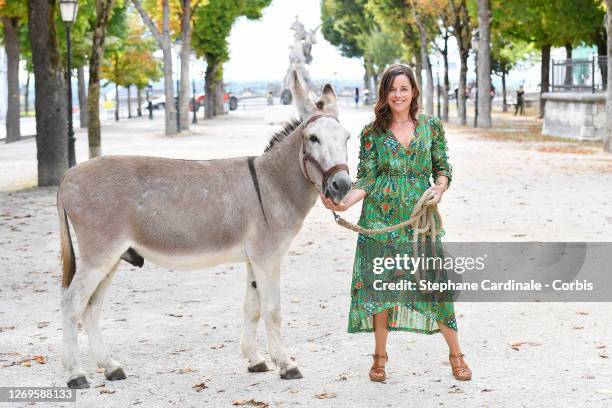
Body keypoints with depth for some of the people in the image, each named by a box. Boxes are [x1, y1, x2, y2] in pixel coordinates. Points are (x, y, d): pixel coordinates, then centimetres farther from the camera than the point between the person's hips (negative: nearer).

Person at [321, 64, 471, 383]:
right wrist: (343, 204, -15)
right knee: (379, 283, 3)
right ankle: (380, 356, 19)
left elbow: (443, 168, 10)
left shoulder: (431, 127, 6)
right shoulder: (373, 133, 4)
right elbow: (366, 179, 0)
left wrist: (439, 188, -10)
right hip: (380, 218, 0)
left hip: (419, 217, 0)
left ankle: (456, 354, 14)